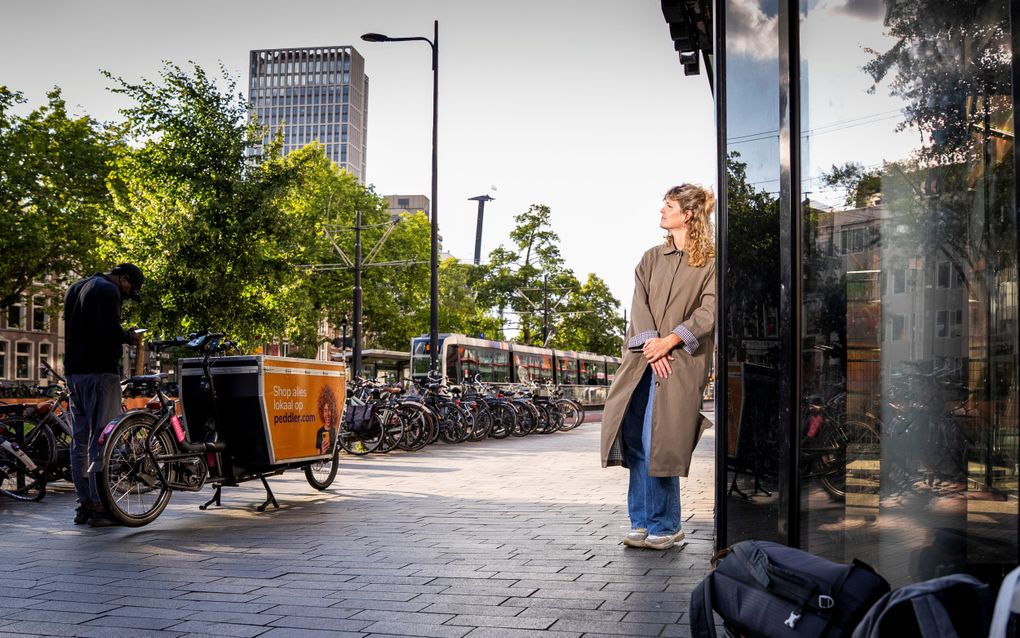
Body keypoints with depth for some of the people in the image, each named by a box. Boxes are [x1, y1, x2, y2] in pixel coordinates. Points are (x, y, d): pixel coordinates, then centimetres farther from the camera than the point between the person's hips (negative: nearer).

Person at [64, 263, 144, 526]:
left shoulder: (75, 289, 20)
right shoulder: (108, 290, -9)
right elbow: (110, 331, -22)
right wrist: (130, 336, -2)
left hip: (73, 371, 9)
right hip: (99, 371, -9)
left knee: (79, 441, 10)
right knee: (101, 440, -6)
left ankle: (83, 505, 15)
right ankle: (99, 508, -6)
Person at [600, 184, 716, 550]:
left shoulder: (710, 263, 4)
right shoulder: (651, 258, 19)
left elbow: (708, 313, -6)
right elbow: (640, 306, 7)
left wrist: (670, 341, -16)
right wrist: (651, 346, -8)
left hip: (681, 362, -5)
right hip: (643, 358, 5)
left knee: (657, 444, -11)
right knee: (636, 441, 1)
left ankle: (666, 527, 1)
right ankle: (643, 524, 9)